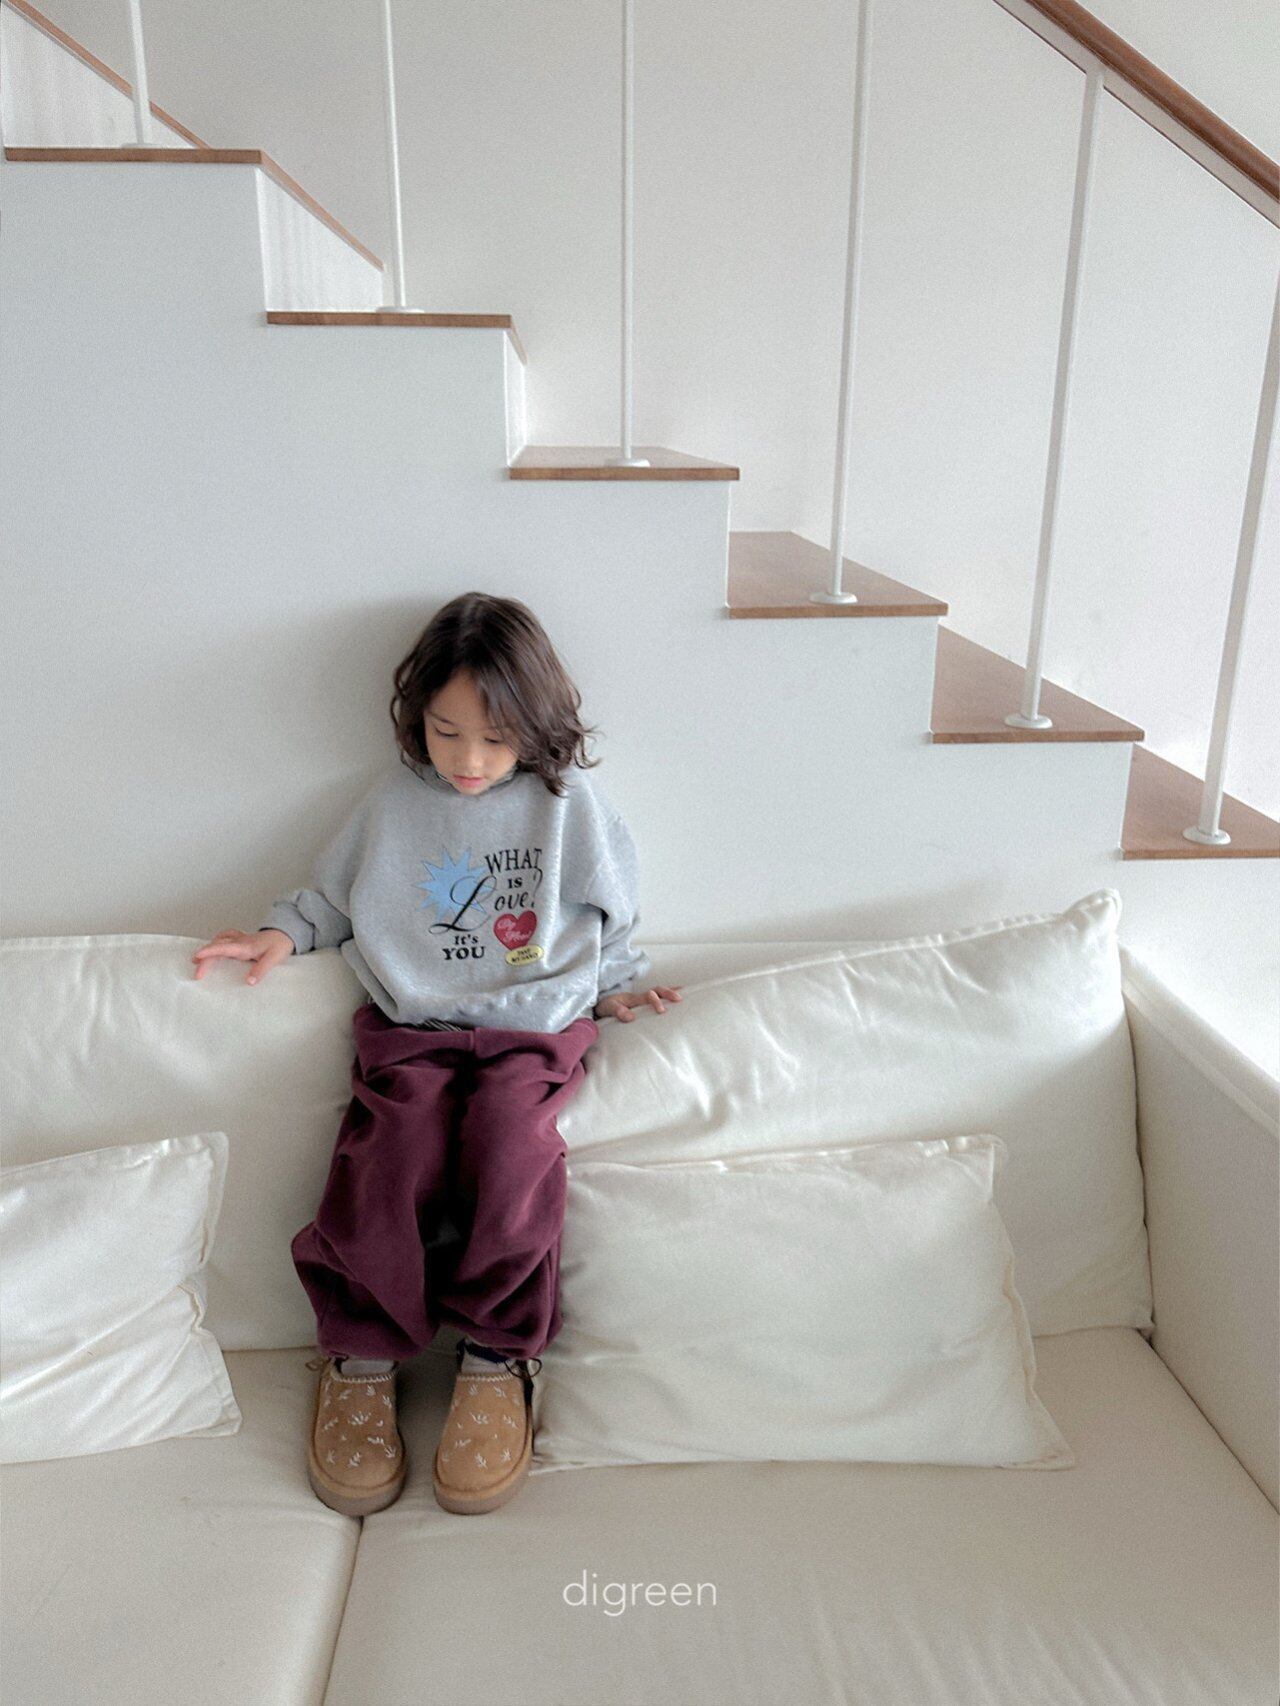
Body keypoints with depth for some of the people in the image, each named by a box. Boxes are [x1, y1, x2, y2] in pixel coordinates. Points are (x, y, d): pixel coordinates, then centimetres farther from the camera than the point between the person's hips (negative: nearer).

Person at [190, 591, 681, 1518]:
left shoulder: (571, 803, 5)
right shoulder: (394, 802, 8)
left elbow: (613, 916, 17)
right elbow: (333, 896, 21)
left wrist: (616, 986, 5)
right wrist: (282, 934, 5)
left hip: (534, 1026, -1)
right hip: (411, 1025, 1)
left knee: (510, 1140, -29)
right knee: (387, 1153, -25)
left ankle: (497, 1357, -8)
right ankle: (360, 1356, -2)